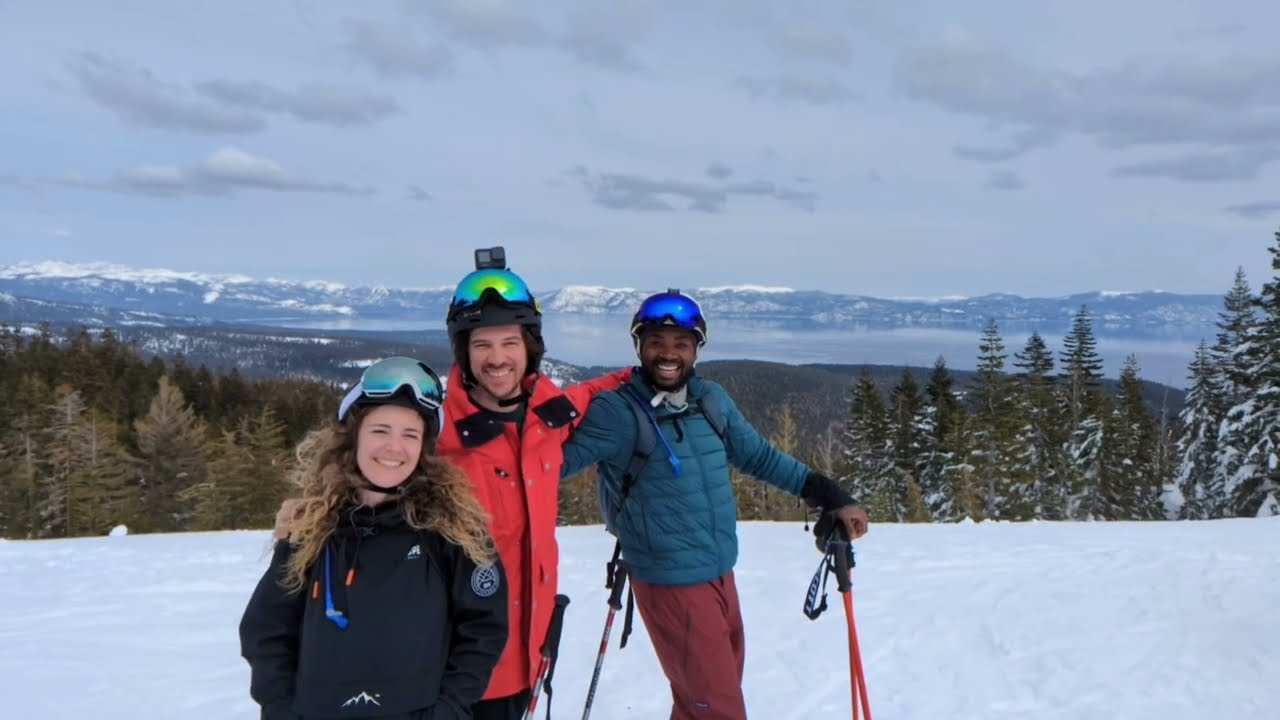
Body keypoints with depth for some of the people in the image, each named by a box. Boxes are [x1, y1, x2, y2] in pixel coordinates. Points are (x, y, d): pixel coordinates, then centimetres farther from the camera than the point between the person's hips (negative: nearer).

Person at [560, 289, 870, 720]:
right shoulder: (617, 411, -16)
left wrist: (828, 495, 11)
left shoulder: (712, 400, 2)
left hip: (721, 576, 7)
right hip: (671, 585, -7)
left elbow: (759, 456, 12)